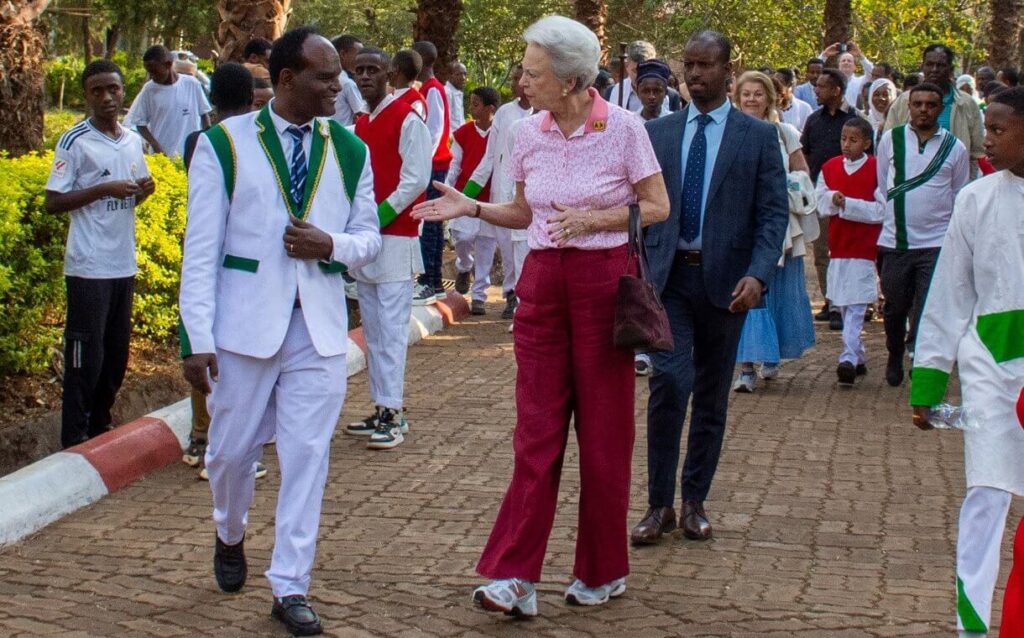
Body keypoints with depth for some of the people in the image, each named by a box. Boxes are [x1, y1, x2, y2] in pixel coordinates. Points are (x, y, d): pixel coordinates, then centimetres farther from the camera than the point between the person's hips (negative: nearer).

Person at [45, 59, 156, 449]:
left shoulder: (134, 141, 11)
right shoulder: (74, 142, -8)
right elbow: (52, 202, -11)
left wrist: (143, 191, 0)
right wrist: (104, 189, -19)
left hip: (124, 265, 6)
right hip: (88, 267, -6)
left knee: (117, 354, 13)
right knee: (85, 357, -3)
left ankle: (100, 426, 26)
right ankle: (74, 442, 5)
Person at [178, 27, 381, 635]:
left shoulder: (349, 150, 6)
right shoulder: (225, 145, -4)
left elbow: (369, 238, 12)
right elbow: (202, 249, -5)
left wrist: (332, 245, -12)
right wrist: (198, 339, -10)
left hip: (321, 327, 2)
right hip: (245, 323, -2)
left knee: (308, 456, 1)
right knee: (232, 448, 10)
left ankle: (291, 587, 11)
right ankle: (231, 536, 42)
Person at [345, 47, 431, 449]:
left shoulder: (407, 119, -8)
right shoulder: (359, 124, 16)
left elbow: (416, 178, -14)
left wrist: (380, 215, -16)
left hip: (395, 238, -8)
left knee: (391, 328, -9)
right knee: (372, 330, 9)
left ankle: (393, 413, -8)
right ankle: (382, 409, 14)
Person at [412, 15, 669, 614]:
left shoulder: (624, 127, -10)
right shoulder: (530, 134, 4)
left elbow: (657, 207, -4)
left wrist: (594, 219, -17)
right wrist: (471, 207, -1)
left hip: (605, 280, -4)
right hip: (543, 280, 4)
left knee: (603, 431, 5)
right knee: (537, 429, 1)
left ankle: (604, 571, 19)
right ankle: (515, 577, 0)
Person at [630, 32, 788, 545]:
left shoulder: (759, 136, 1)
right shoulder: (657, 133, 7)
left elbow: (774, 212, -3)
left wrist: (757, 274, -17)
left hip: (726, 280, 0)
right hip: (669, 275, 0)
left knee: (712, 395, 8)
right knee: (669, 380, -14)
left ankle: (694, 501, 21)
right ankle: (659, 503, -3)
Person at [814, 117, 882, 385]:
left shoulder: (876, 169, -7)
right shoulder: (829, 167, 7)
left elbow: (880, 210, -12)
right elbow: (820, 203, 7)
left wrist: (847, 204, -16)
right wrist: (833, 199, -14)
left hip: (864, 247, -5)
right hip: (838, 245, 6)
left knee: (856, 306, -11)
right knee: (843, 306, 11)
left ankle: (849, 359, -16)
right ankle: (859, 357, 22)